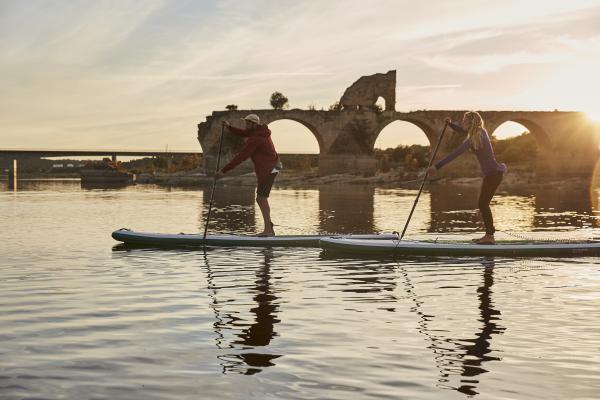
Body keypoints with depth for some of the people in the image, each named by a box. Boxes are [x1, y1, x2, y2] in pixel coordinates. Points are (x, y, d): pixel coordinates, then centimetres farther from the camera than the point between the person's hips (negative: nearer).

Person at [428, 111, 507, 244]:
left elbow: (454, 154, -25)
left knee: (483, 204, -6)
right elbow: (463, 130, 26)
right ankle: (489, 235, 17)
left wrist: (437, 166, -26)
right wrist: (451, 124, 8)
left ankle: (490, 236, -3)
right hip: (492, 173, 10)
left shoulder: (473, 140, -20)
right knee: (483, 204, 13)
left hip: (493, 174, -10)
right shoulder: (481, 131, 8)